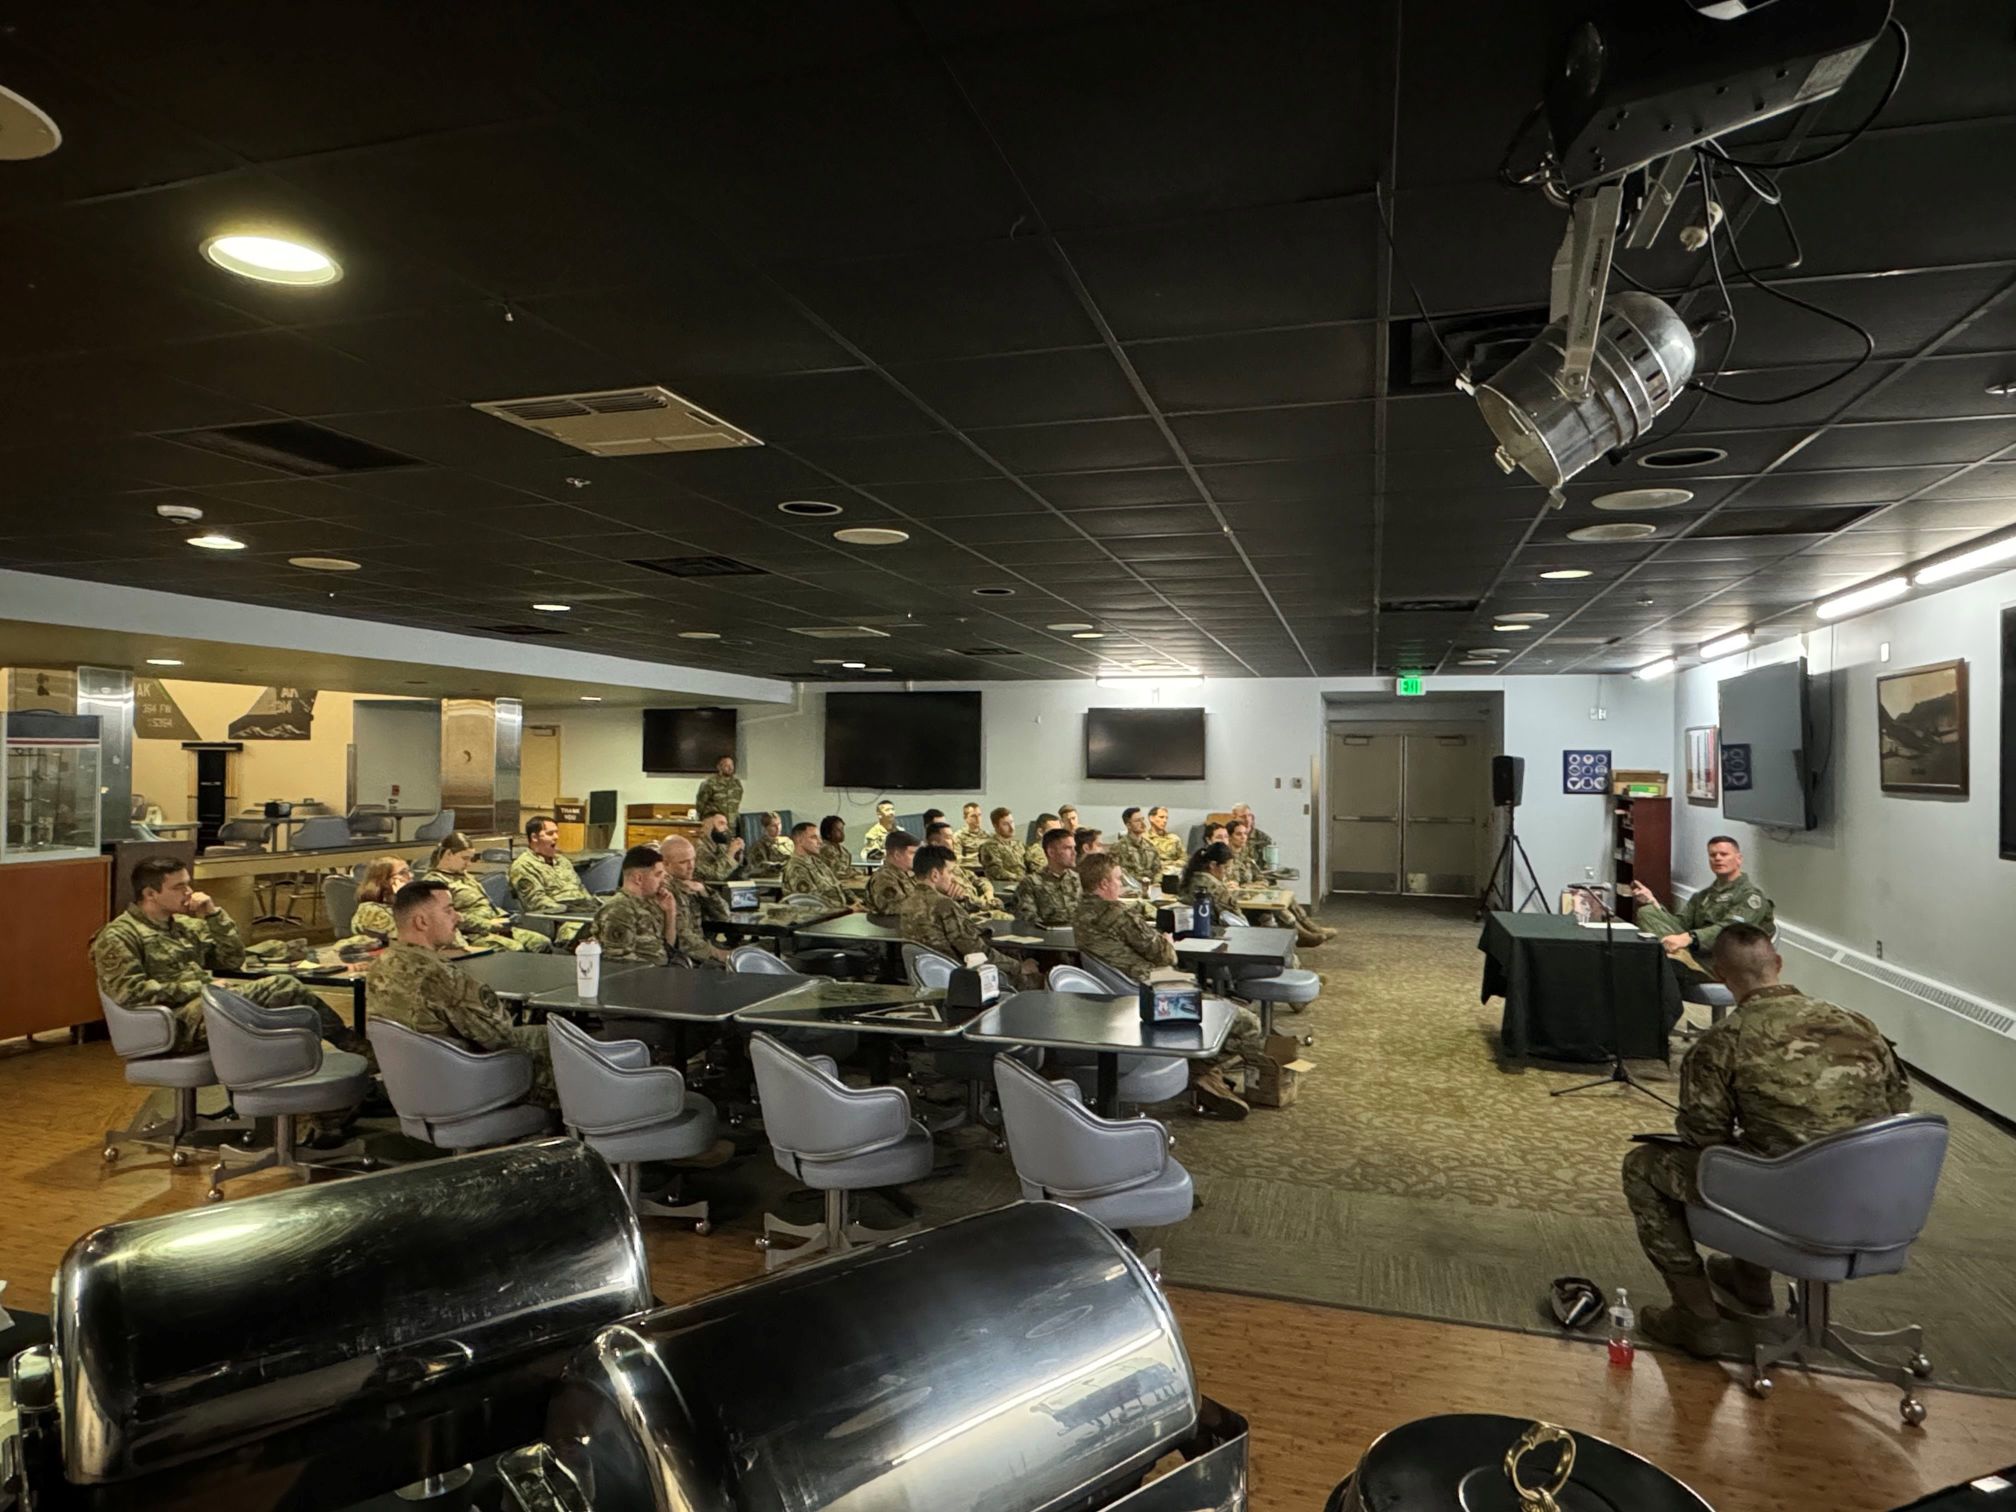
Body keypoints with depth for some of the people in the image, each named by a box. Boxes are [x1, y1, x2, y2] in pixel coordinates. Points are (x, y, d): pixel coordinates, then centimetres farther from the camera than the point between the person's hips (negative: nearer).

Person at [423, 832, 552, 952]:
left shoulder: (464, 875, 23)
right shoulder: (434, 882, -5)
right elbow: (453, 917, -17)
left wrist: (503, 918, 7)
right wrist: (488, 924, -17)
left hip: (496, 927, 9)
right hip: (472, 934, -9)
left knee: (543, 942, -11)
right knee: (516, 950, -32)